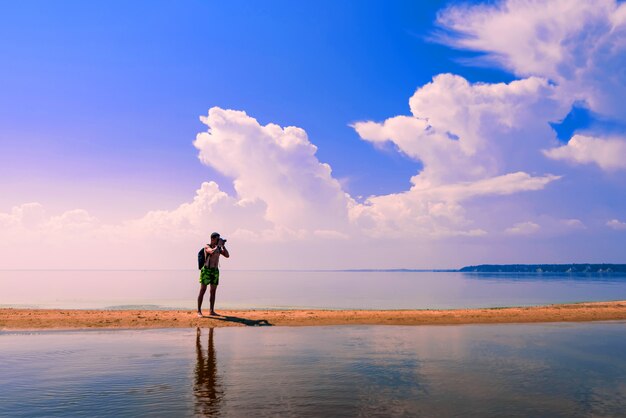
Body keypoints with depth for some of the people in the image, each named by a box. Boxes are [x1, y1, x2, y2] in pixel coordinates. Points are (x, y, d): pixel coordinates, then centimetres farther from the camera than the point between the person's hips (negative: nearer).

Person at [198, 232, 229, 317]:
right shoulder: (207, 246, -8)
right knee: (202, 290, -5)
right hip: (206, 270, -6)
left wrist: (223, 246, -2)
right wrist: (218, 245, -19)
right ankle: (199, 311, -2)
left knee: (213, 292, 7)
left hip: (215, 271, 6)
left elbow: (227, 256, 4)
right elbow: (212, 252, -30)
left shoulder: (219, 248, 10)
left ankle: (212, 311, 12)